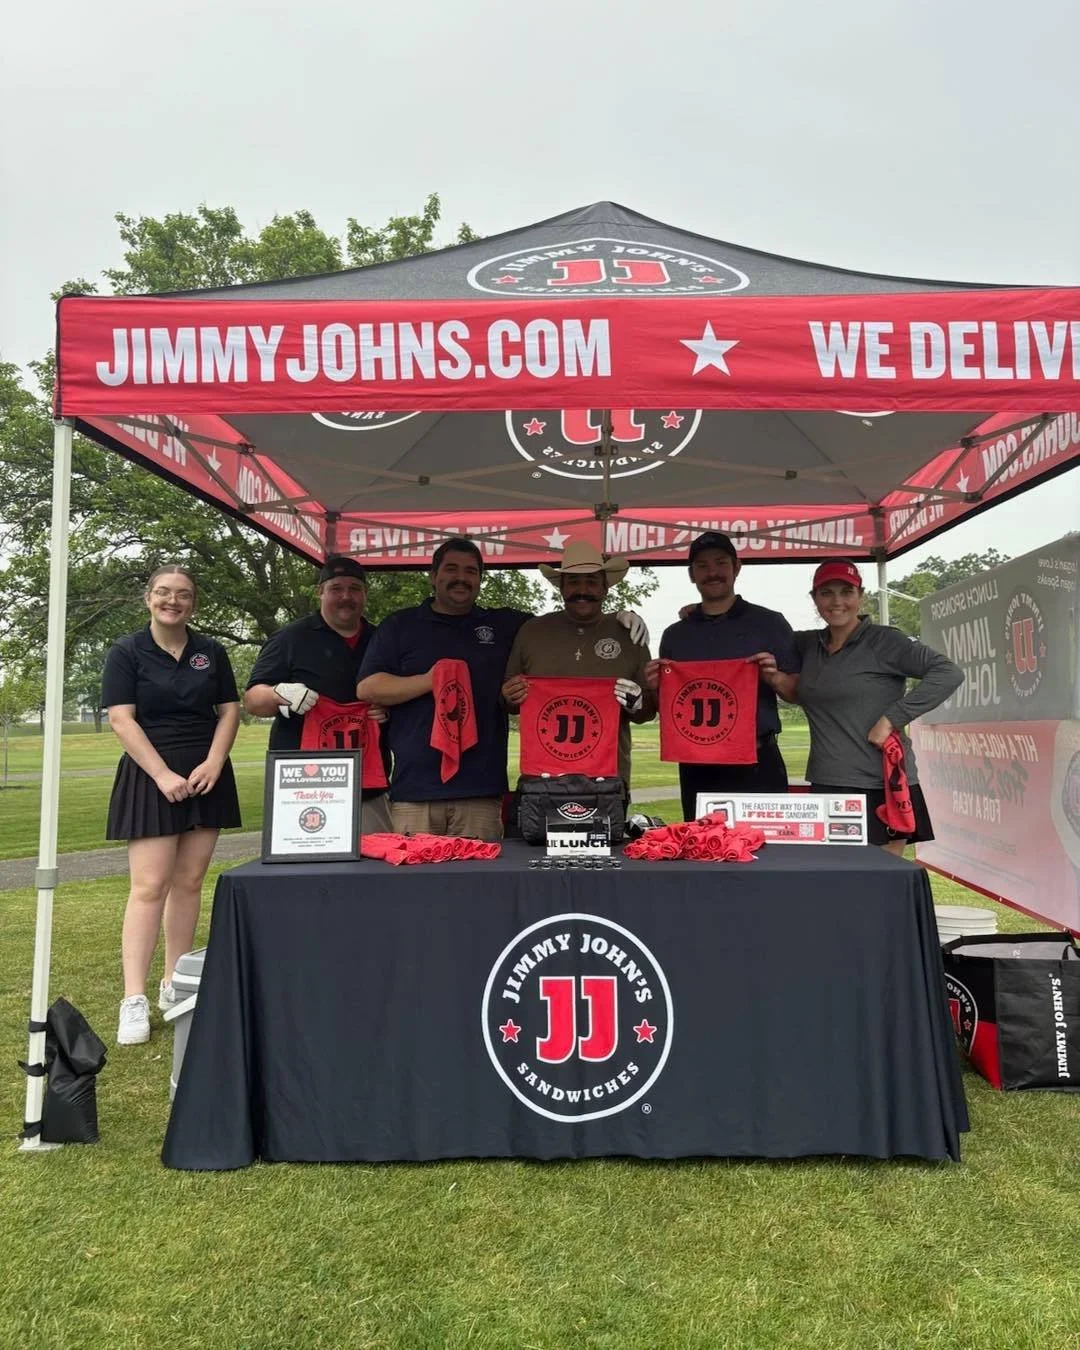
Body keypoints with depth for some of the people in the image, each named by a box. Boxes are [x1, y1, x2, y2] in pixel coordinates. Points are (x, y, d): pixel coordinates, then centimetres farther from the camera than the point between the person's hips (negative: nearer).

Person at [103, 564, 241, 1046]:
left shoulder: (211, 651, 10)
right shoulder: (127, 651, 0)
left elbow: (230, 710, 8)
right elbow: (121, 720, -7)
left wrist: (213, 764, -7)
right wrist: (163, 775, -16)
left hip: (206, 778, 4)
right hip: (151, 779, -3)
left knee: (189, 882, 7)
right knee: (150, 886, -8)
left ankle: (174, 985, 17)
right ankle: (134, 1000, -5)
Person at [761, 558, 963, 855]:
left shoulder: (883, 641, -5)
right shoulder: (808, 644, 11)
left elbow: (949, 673, -14)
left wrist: (891, 718, -18)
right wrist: (776, 679, 4)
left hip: (881, 788, -5)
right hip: (825, 787, 5)